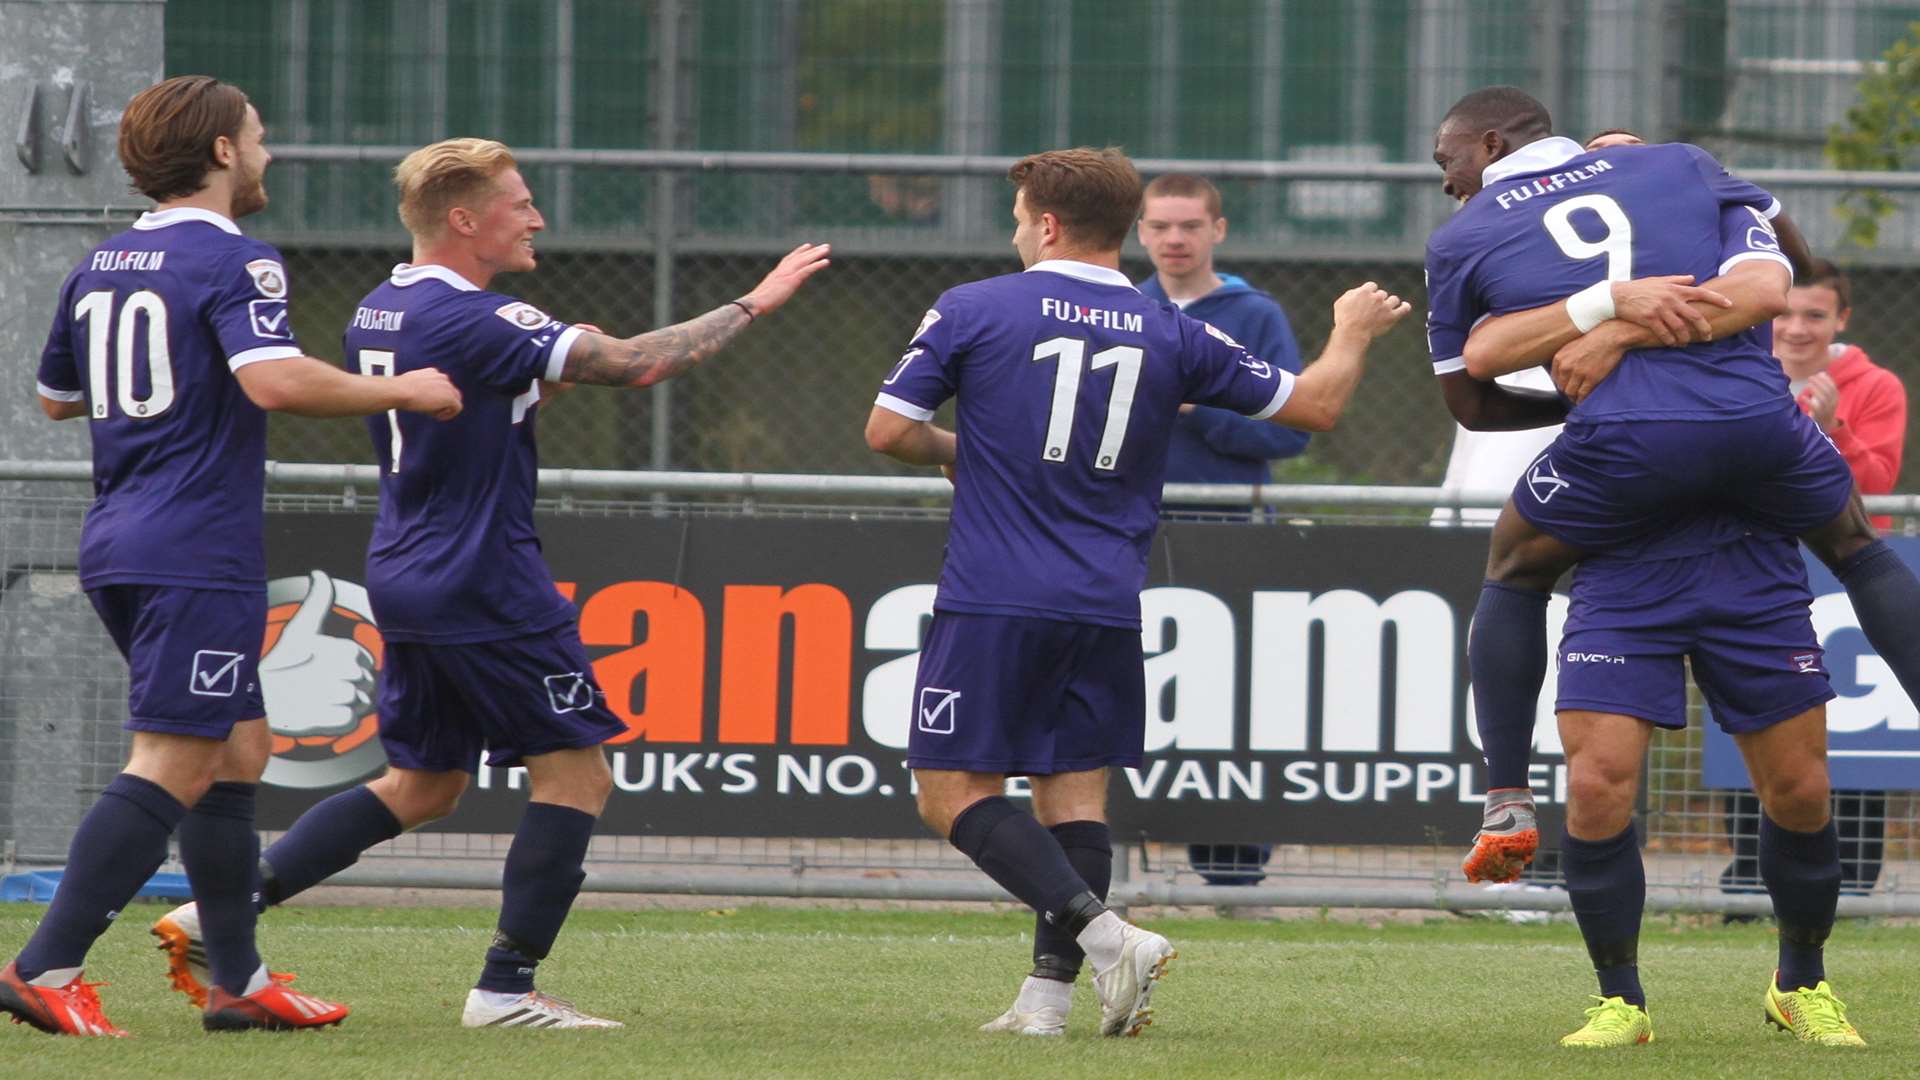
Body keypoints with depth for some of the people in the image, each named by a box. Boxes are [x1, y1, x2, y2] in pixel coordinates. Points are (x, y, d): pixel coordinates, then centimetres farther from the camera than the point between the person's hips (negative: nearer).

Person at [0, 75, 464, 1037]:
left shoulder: (100, 267, 14)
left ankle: (237, 981, 17)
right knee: (171, 770, -9)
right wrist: (403, 391, -15)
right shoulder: (234, 262, -11)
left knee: (237, 752, 16)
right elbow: (275, 380, -27)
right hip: (198, 553, -9)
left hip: (117, 549, 9)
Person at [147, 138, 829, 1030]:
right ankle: (506, 988, -3)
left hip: (404, 579, 9)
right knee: (575, 776, -1)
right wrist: (752, 305, -10)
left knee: (423, 786, 18)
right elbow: (637, 363, -21)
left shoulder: (377, 312, 10)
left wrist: (537, 382, 12)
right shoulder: (475, 321, -18)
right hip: (484, 584, -9)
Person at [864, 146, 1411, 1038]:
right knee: (1076, 793, 10)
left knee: (955, 794, -1)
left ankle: (1104, 934, -18)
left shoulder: (973, 310, -2)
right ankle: (1048, 992, 1)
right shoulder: (1173, 336, 6)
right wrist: (1353, 334, 31)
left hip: (994, 603, -4)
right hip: (1107, 612, 4)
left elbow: (888, 430, -1)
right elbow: (1312, 406, 11)